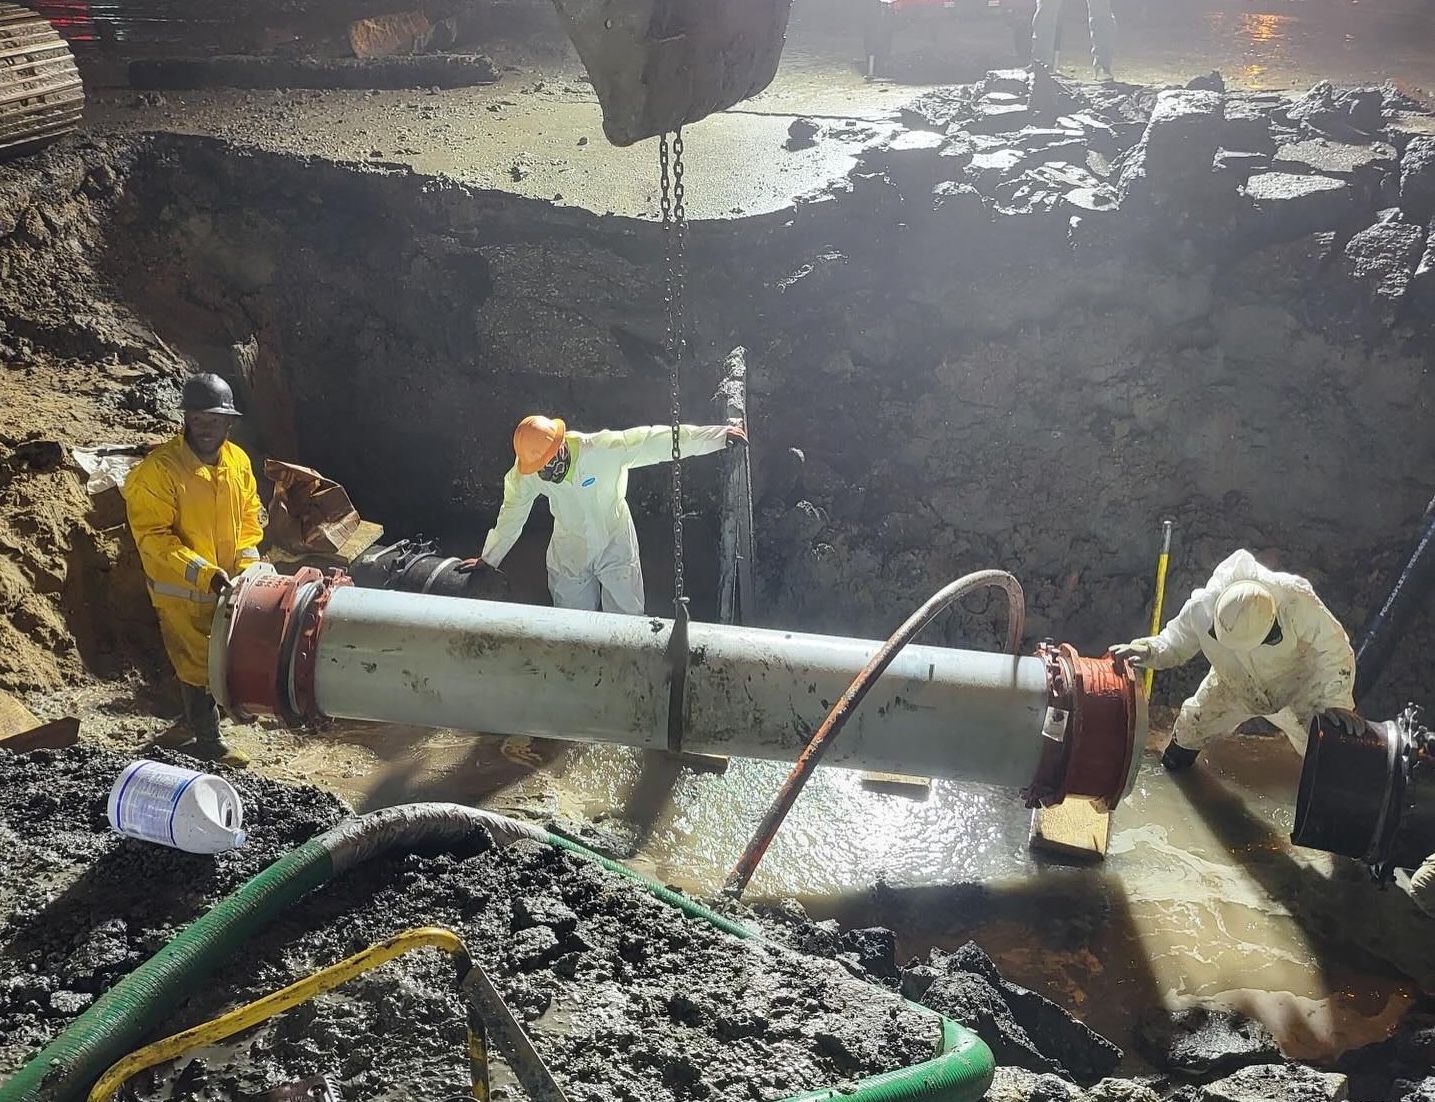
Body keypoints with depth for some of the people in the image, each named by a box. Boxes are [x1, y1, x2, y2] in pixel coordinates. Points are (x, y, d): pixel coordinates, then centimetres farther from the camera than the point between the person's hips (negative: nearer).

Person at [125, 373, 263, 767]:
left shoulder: (238, 461, -2)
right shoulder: (159, 469, -21)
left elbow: (249, 517, 8)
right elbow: (153, 537, -23)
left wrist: (246, 562, -7)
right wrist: (205, 574, -29)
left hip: (229, 586, 6)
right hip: (181, 590, -6)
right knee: (197, 663, 4)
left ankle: (196, 714, 45)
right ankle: (208, 739, 20)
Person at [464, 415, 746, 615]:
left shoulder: (602, 449, -31)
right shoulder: (523, 474, -20)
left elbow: (657, 441, -31)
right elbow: (511, 516, -3)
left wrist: (720, 434, -32)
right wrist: (488, 559, 10)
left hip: (616, 546, -2)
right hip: (569, 555, 2)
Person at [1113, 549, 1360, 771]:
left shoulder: (1296, 601, -41)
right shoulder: (1202, 607, -33)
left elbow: (1333, 649, -27)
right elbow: (1175, 643, -14)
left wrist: (1335, 702, -33)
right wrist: (1147, 650, -34)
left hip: (1294, 686, -2)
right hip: (1233, 685, 2)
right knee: (1192, 722, 8)